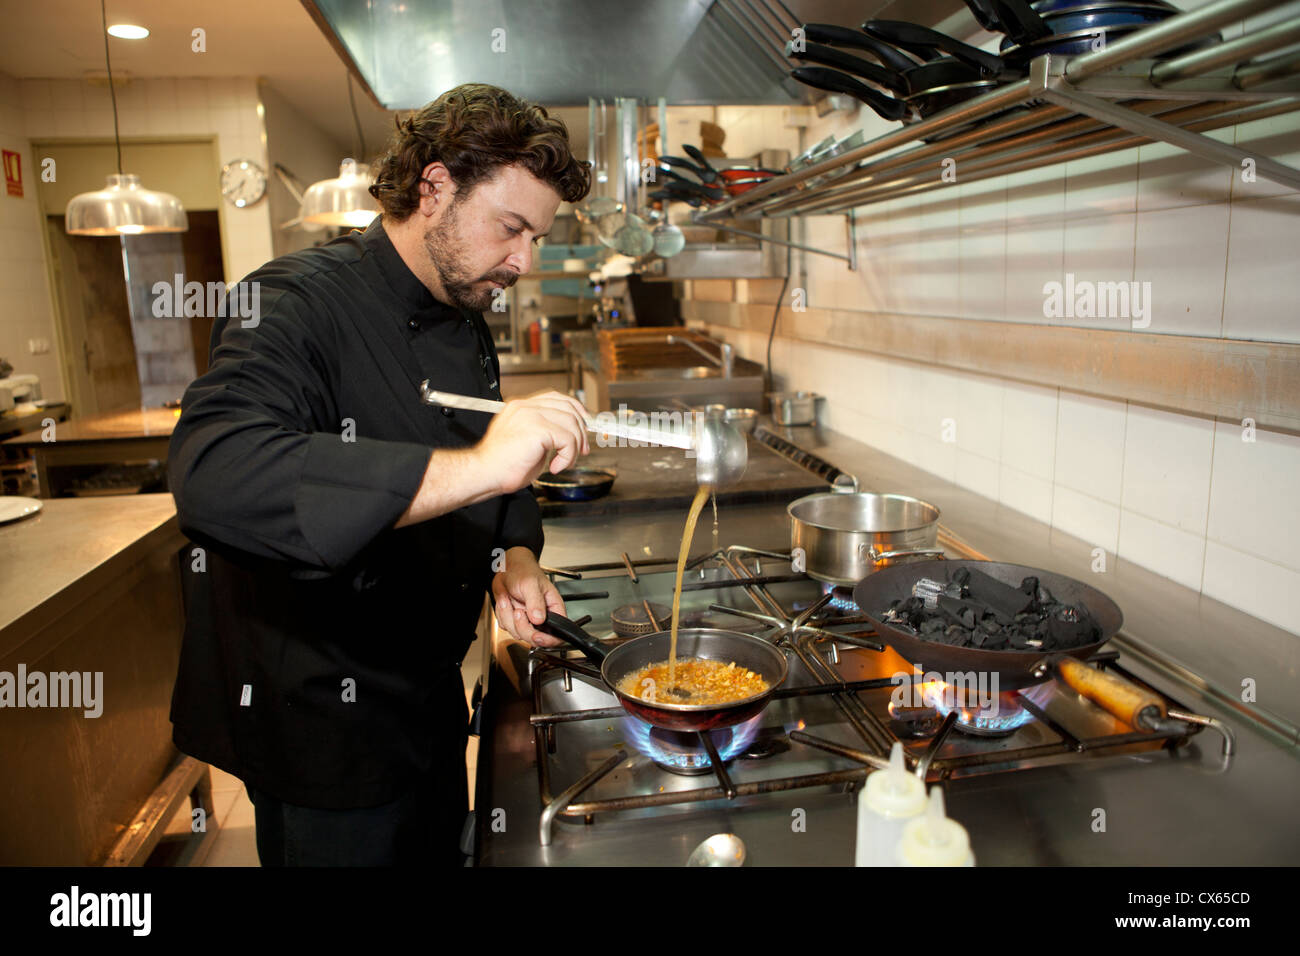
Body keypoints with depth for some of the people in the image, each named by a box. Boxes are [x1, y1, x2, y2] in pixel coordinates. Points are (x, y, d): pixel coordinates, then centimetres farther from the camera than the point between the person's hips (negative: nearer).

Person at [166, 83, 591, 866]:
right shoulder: (300, 303, -22)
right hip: (317, 718, -8)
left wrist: (515, 560, -10)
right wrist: (476, 467, -49)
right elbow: (213, 474, -41)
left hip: (431, 694, 8)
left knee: (441, 846, 26)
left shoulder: (469, 325, 5)